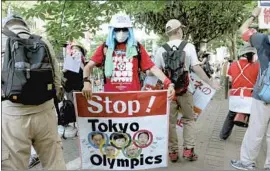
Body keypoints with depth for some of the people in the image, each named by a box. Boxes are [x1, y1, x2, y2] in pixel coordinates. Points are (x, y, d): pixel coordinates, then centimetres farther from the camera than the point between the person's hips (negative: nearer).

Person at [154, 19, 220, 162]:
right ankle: (188, 150, 14)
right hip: (184, 89, -1)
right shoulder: (188, 47, -3)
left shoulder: (161, 50, 2)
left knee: (170, 122, 11)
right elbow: (196, 68, -8)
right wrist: (211, 83, 1)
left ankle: (173, 152, 17)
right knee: (189, 119, 16)